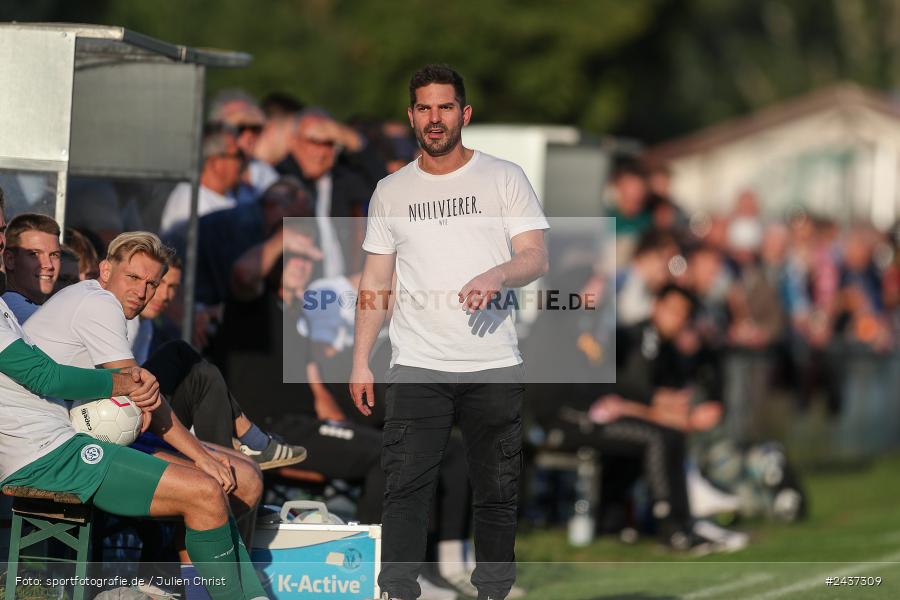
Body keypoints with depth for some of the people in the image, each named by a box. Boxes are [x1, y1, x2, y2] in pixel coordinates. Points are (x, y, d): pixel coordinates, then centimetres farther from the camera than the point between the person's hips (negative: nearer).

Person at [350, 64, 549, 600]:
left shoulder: (504, 178, 4)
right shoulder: (391, 192, 12)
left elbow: (537, 258, -4)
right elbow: (376, 282, 14)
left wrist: (497, 275, -26)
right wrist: (361, 361, 7)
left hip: (494, 368, -1)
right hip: (416, 369, 1)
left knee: (497, 493, 3)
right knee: (406, 489, -9)